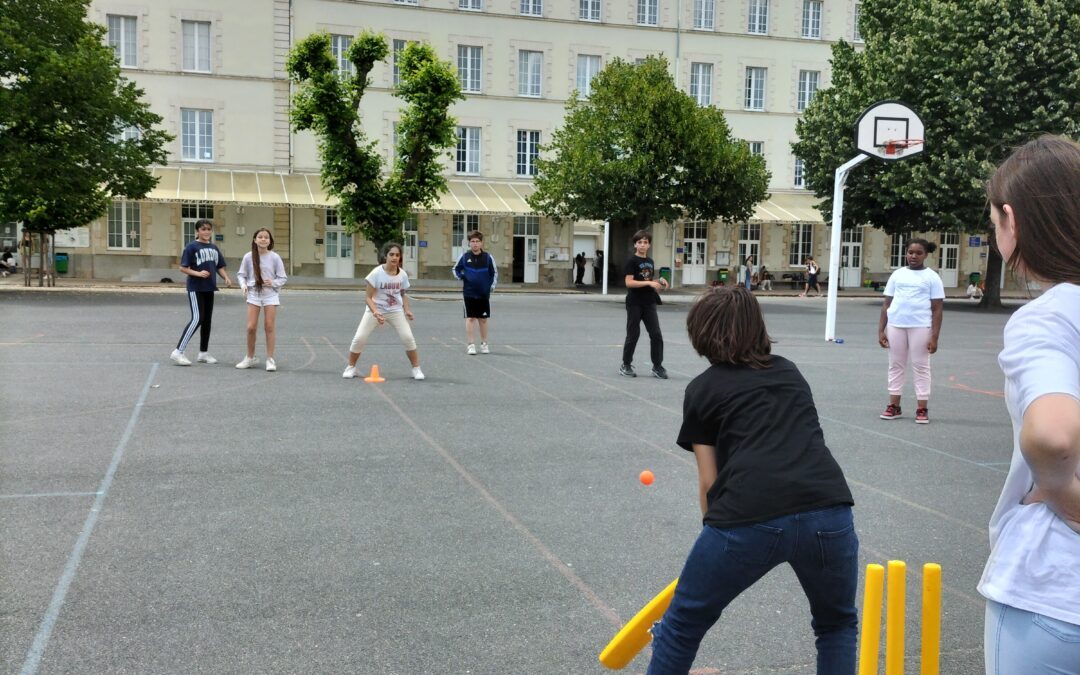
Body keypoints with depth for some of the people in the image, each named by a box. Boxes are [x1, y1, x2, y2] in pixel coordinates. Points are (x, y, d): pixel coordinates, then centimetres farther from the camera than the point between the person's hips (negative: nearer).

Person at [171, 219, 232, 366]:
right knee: (197, 319, -14)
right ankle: (178, 352, -11)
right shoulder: (192, 247, -6)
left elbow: (220, 267, 15)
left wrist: (226, 278, -3)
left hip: (209, 288, 7)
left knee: (207, 320, 11)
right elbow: (183, 268, -9)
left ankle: (204, 353, 23)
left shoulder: (214, 247, 12)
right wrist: (198, 273, -23)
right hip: (195, 288, -7)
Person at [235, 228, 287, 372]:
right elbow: (241, 274, 7)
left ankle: (270, 359, 8)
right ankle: (250, 357, 18)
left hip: (270, 295, -1)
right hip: (253, 294, 1)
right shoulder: (248, 257, -2)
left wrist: (273, 283, -18)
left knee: (270, 327, -1)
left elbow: (282, 278, 1)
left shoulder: (275, 257, -4)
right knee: (251, 327, 0)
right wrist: (243, 285, -12)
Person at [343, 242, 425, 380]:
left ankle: (416, 369, 6)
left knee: (408, 338, -10)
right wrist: (375, 312, -32)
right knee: (359, 338, -9)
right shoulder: (376, 273, -19)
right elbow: (368, 297, -16)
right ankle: (351, 367, 14)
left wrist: (407, 309, -5)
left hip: (395, 310, 2)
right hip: (375, 309, -2)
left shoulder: (403, 275, -7)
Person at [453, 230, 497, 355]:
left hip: (484, 294, 1)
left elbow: (494, 272, 9)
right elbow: (456, 269, 12)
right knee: (470, 318, -2)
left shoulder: (488, 257, -2)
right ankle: (471, 345, 2)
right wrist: (461, 276, -7)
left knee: (483, 319, 9)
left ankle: (484, 344, 21)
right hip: (469, 293, -1)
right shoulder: (464, 257, -2)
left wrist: (491, 286, 0)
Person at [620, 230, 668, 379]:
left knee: (656, 334, 0)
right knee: (633, 335, 2)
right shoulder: (631, 261, -8)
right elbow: (629, 282, -17)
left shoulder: (650, 261, 12)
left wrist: (658, 282, -1)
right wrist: (649, 283, -23)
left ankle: (657, 366, 8)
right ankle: (625, 365, 16)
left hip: (649, 303, 5)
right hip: (635, 303, -5)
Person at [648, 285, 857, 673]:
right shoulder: (790, 372, 27)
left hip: (749, 517, -3)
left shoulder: (702, 388, 15)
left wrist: (718, 533, 31)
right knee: (838, 627, 31)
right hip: (829, 512, 4)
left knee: (681, 629, 19)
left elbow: (709, 482, 14)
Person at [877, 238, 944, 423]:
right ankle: (894, 406, 15)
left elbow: (937, 309, -2)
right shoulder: (898, 274, 10)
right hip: (895, 326, 3)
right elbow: (887, 304, 10)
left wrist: (934, 337, -9)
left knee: (921, 367, 2)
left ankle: (921, 409, 7)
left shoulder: (931, 277, 2)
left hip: (920, 327, -3)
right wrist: (881, 330, 3)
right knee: (896, 366, 8)